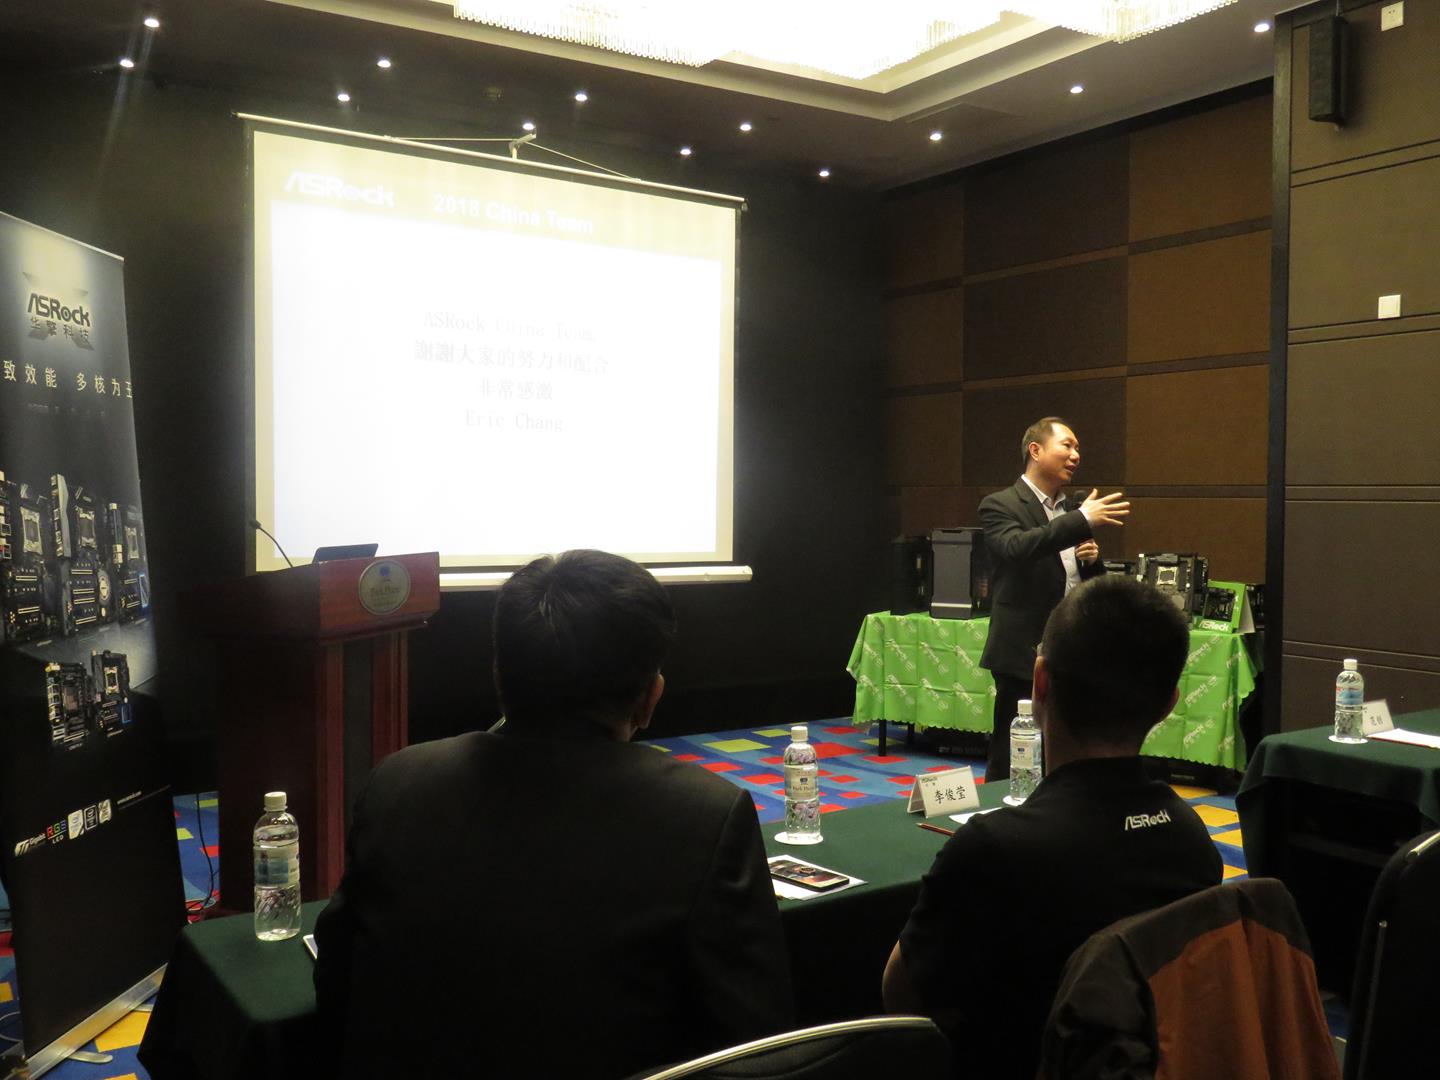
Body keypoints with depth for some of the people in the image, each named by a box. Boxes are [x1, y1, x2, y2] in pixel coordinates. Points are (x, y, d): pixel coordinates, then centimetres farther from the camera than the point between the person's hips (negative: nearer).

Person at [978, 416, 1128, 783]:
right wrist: (1083, 520, -31)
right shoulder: (1001, 505, -7)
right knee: (1011, 764, 2)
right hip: (1025, 656, -7)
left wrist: (1092, 559, -1)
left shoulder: (1071, 513, 15)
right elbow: (1016, 548, -29)